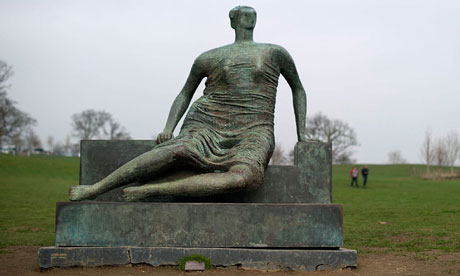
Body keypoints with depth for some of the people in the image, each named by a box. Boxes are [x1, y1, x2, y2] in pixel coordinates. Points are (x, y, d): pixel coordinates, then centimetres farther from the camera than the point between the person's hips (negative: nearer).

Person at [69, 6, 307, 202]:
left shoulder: (275, 54, 17)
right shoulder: (209, 58, 18)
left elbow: (298, 89, 27)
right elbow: (184, 95, 24)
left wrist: (301, 134, 17)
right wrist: (168, 128, 7)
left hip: (253, 132, 0)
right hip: (210, 123, 1)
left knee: (242, 177, -38)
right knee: (178, 150, -36)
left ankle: (148, 190, -39)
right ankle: (95, 189, -35)